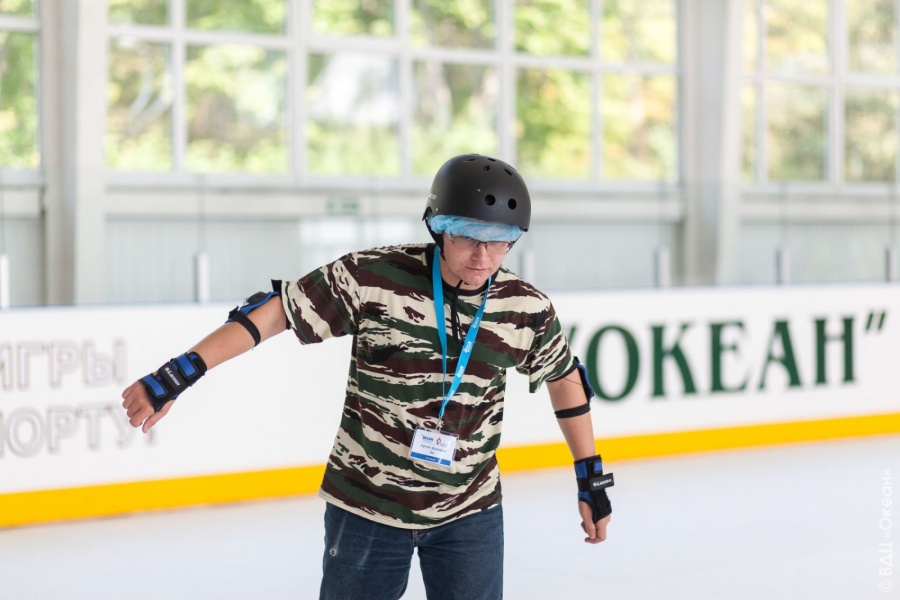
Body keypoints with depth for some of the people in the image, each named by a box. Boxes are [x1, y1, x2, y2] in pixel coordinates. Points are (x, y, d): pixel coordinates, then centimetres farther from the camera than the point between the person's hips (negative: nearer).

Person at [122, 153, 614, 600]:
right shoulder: (371, 278, -17)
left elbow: (565, 379, 11)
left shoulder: (527, 310, -7)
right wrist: (174, 377, -18)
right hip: (366, 507, -2)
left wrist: (591, 477, 15)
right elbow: (275, 311, -14)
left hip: (470, 514, 2)